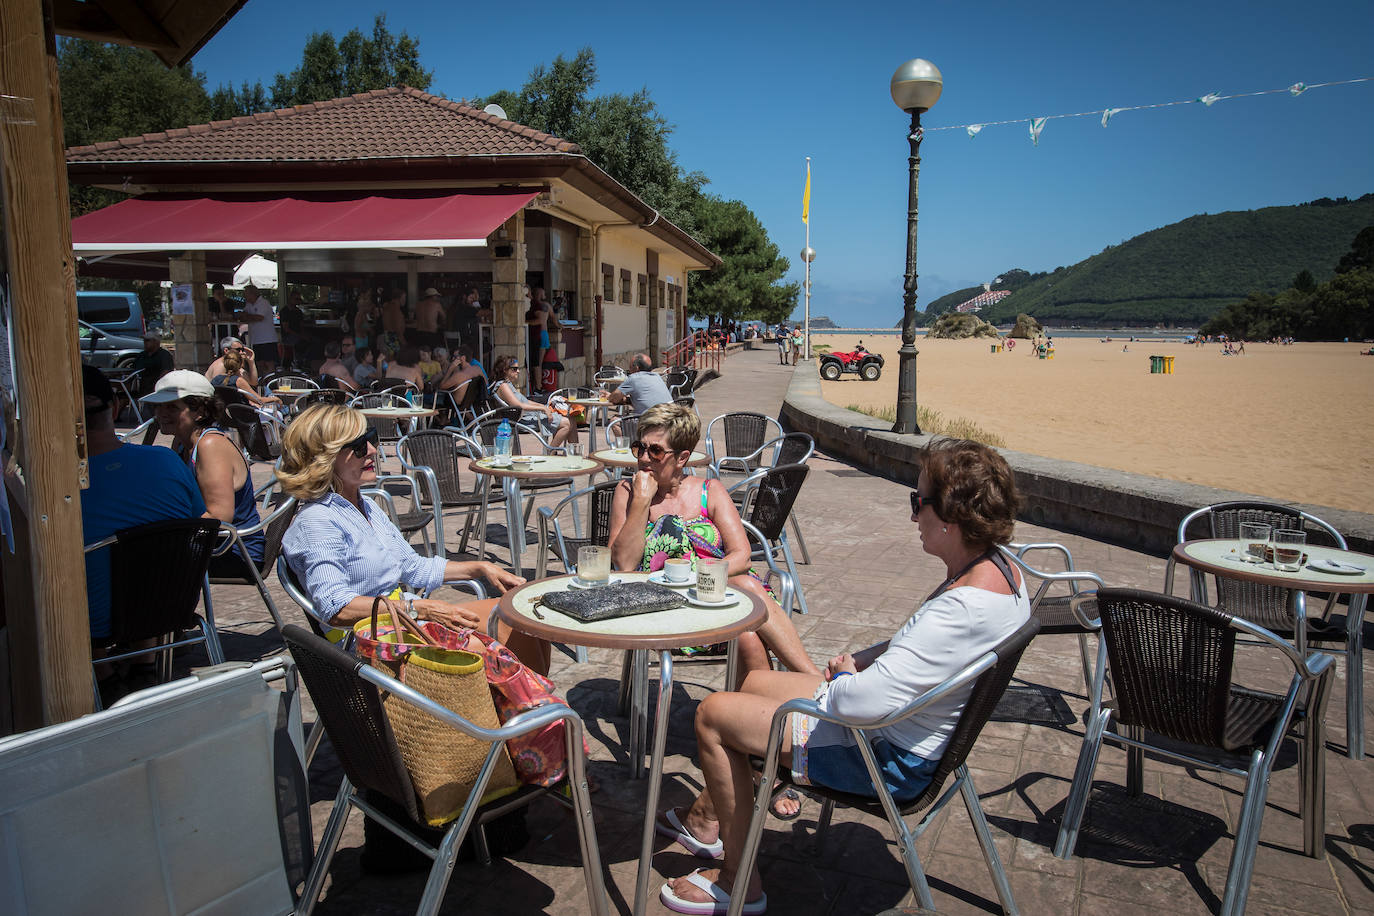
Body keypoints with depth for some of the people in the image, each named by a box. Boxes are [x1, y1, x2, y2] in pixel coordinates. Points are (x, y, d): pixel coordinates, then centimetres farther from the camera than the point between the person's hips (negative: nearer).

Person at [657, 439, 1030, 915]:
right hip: (913, 732, 10)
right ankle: (706, 817, 41)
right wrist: (863, 659, 0)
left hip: (890, 760, -10)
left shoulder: (965, 606, -35)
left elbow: (870, 701, -38)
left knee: (713, 714, -1)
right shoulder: (1001, 570, -4)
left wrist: (839, 680, -15)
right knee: (752, 681, 22)